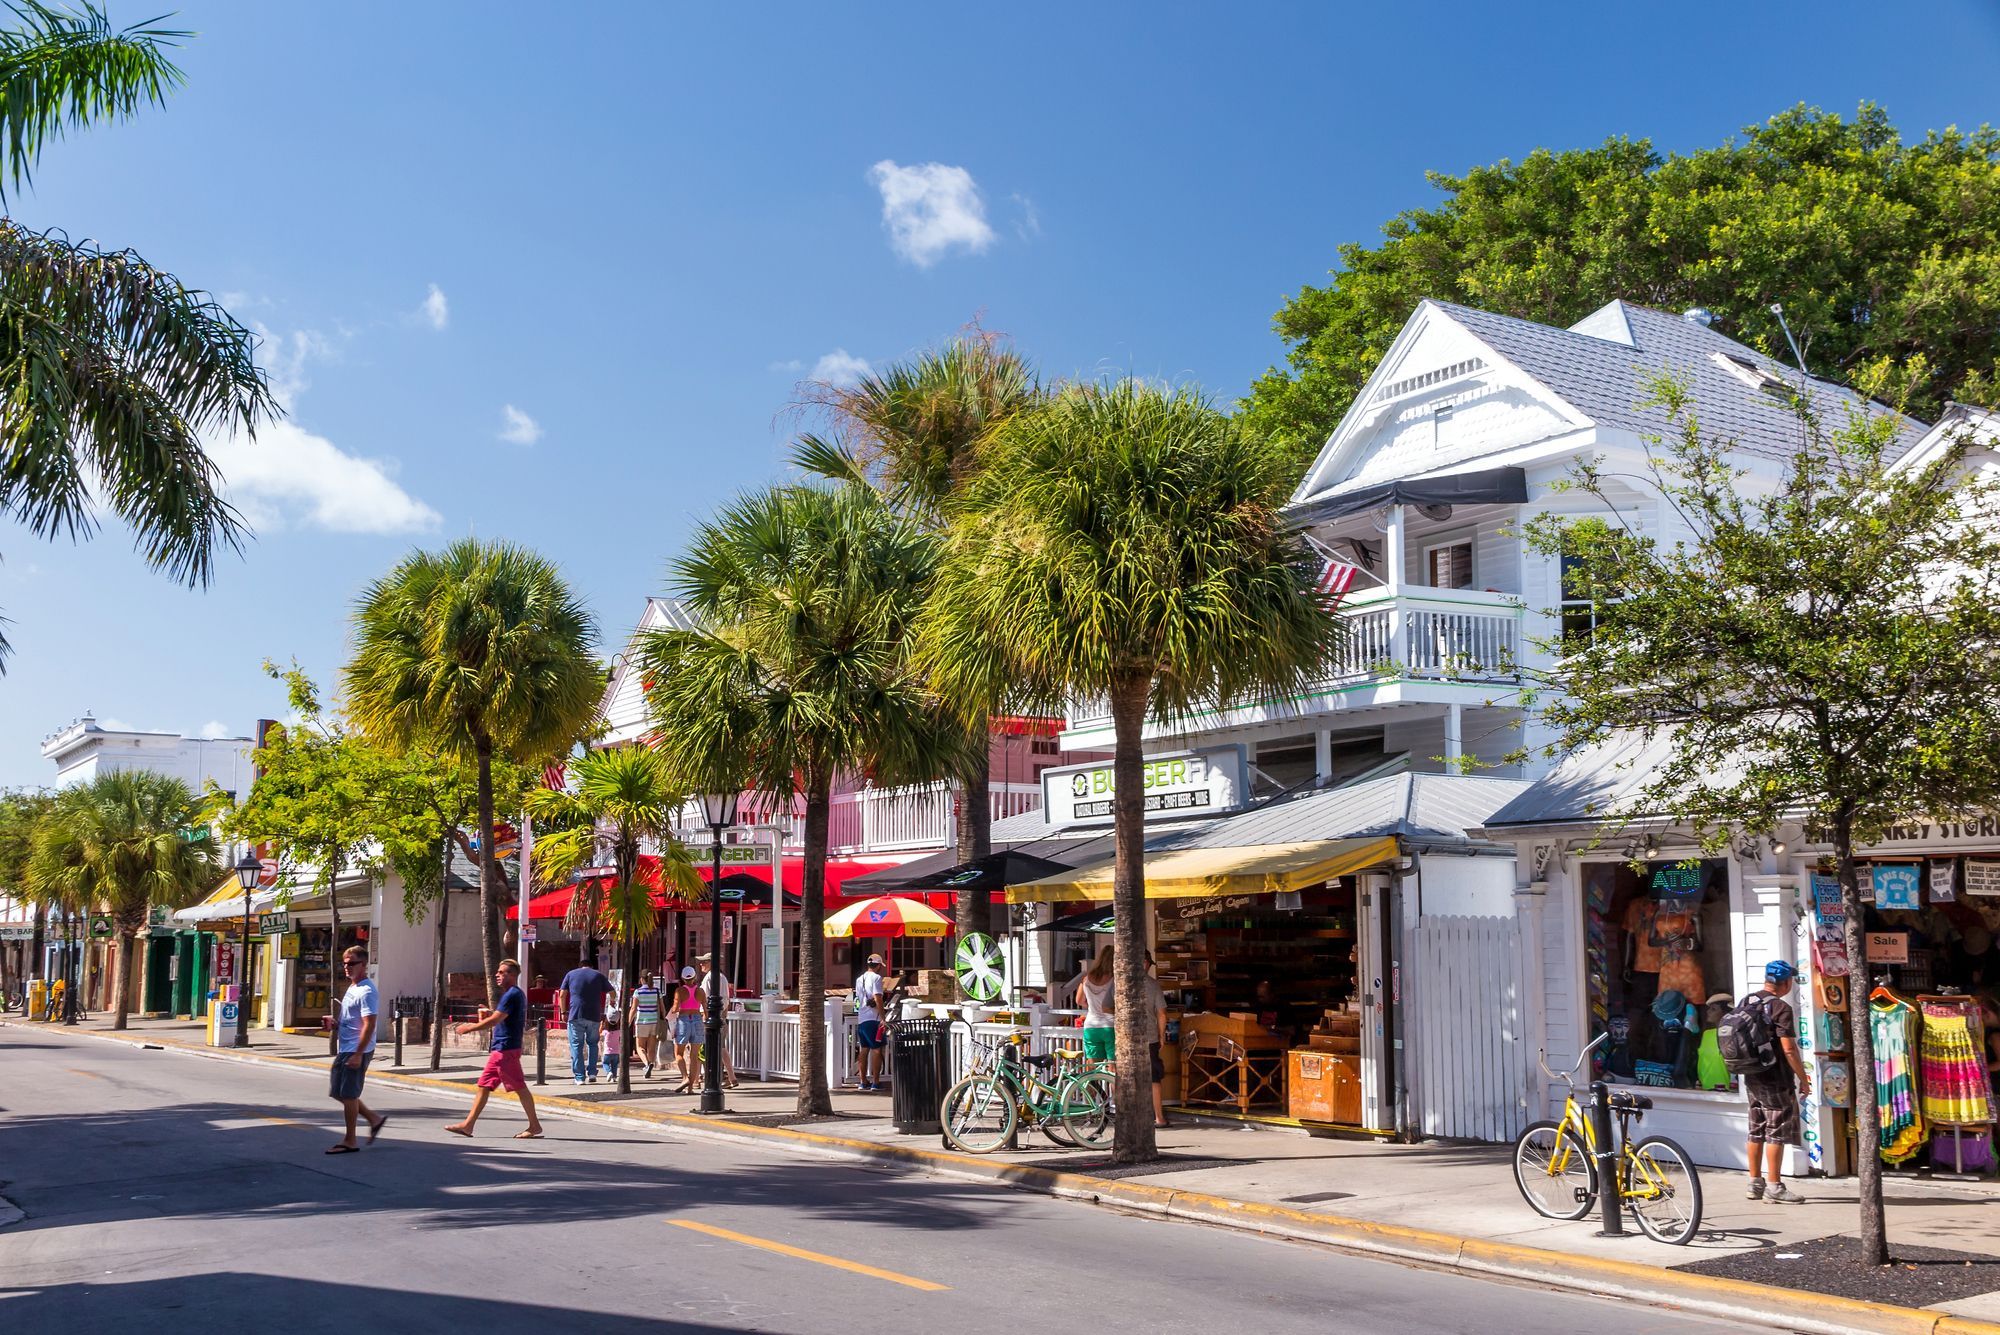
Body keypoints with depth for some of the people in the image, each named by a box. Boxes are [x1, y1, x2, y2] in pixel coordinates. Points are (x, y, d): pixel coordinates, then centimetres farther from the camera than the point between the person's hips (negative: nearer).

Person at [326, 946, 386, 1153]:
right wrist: (336, 1026, 6)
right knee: (338, 1092, 14)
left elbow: (369, 1025, -22)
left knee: (348, 1094, -3)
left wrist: (358, 1054, -25)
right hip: (344, 1049, 10)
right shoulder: (352, 988, 15)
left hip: (356, 1051, -10)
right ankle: (374, 1119, 25)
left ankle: (350, 1142, 8)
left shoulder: (366, 991, -16)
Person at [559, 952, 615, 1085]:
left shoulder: (571, 974, 12)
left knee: (576, 1045, 3)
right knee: (592, 1044, 17)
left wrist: (564, 1012, 13)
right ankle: (592, 1073, 8)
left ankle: (579, 1077, -2)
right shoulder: (598, 976, 12)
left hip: (576, 1015, -1)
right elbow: (611, 992, 15)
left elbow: (563, 994, 7)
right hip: (594, 1016, 1)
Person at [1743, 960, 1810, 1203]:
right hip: (1776, 1081, -8)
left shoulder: (1746, 1003, 8)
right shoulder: (1780, 1008, -16)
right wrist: (1803, 1079, -11)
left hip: (1752, 1078, 8)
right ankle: (1773, 1187, 0)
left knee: (1756, 1131, 14)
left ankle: (1755, 1183, 20)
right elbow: (1789, 1049, -21)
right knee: (1777, 1132, -2)